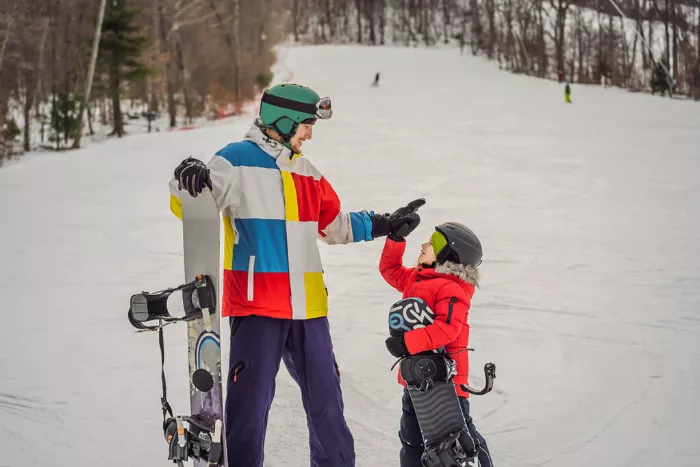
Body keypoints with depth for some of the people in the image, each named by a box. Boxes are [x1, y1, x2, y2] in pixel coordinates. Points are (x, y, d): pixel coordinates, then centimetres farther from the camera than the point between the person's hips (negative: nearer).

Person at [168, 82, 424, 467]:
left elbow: (333, 224, 27)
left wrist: (382, 225, 24)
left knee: (326, 397, 14)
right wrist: (187, 180, -37)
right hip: (255, 305, -7)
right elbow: (186, 205, -16)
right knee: (251, 400, -6)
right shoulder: (237, 161, -7)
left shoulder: (306, 172, 16)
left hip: (307, 306, 7)